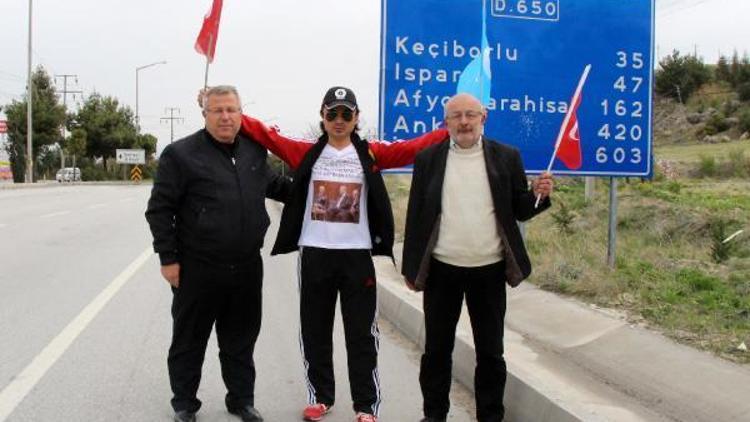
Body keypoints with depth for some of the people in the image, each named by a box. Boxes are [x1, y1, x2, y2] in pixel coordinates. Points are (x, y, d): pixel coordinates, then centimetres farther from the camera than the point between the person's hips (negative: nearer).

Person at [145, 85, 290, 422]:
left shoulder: (255, 151, 8)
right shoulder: (181, 154, -8)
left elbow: (275, 185, 27)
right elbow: (159, 208, -8)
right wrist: (168, 258, -10)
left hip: (247, 268, 4)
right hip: (197, 269, -4)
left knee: (241, 341, 16)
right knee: (189, 341, 11)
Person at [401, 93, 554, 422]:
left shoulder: (506, 157, 2)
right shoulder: (428, 159, 2)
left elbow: (519, 211, 5)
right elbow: (415, 214, 3)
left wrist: (538, 195, -16)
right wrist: (411, 267, 1)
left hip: (489, 270, 0)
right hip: (441, 270, 0)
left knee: (490, 352, 10)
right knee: (436, 349, 11)